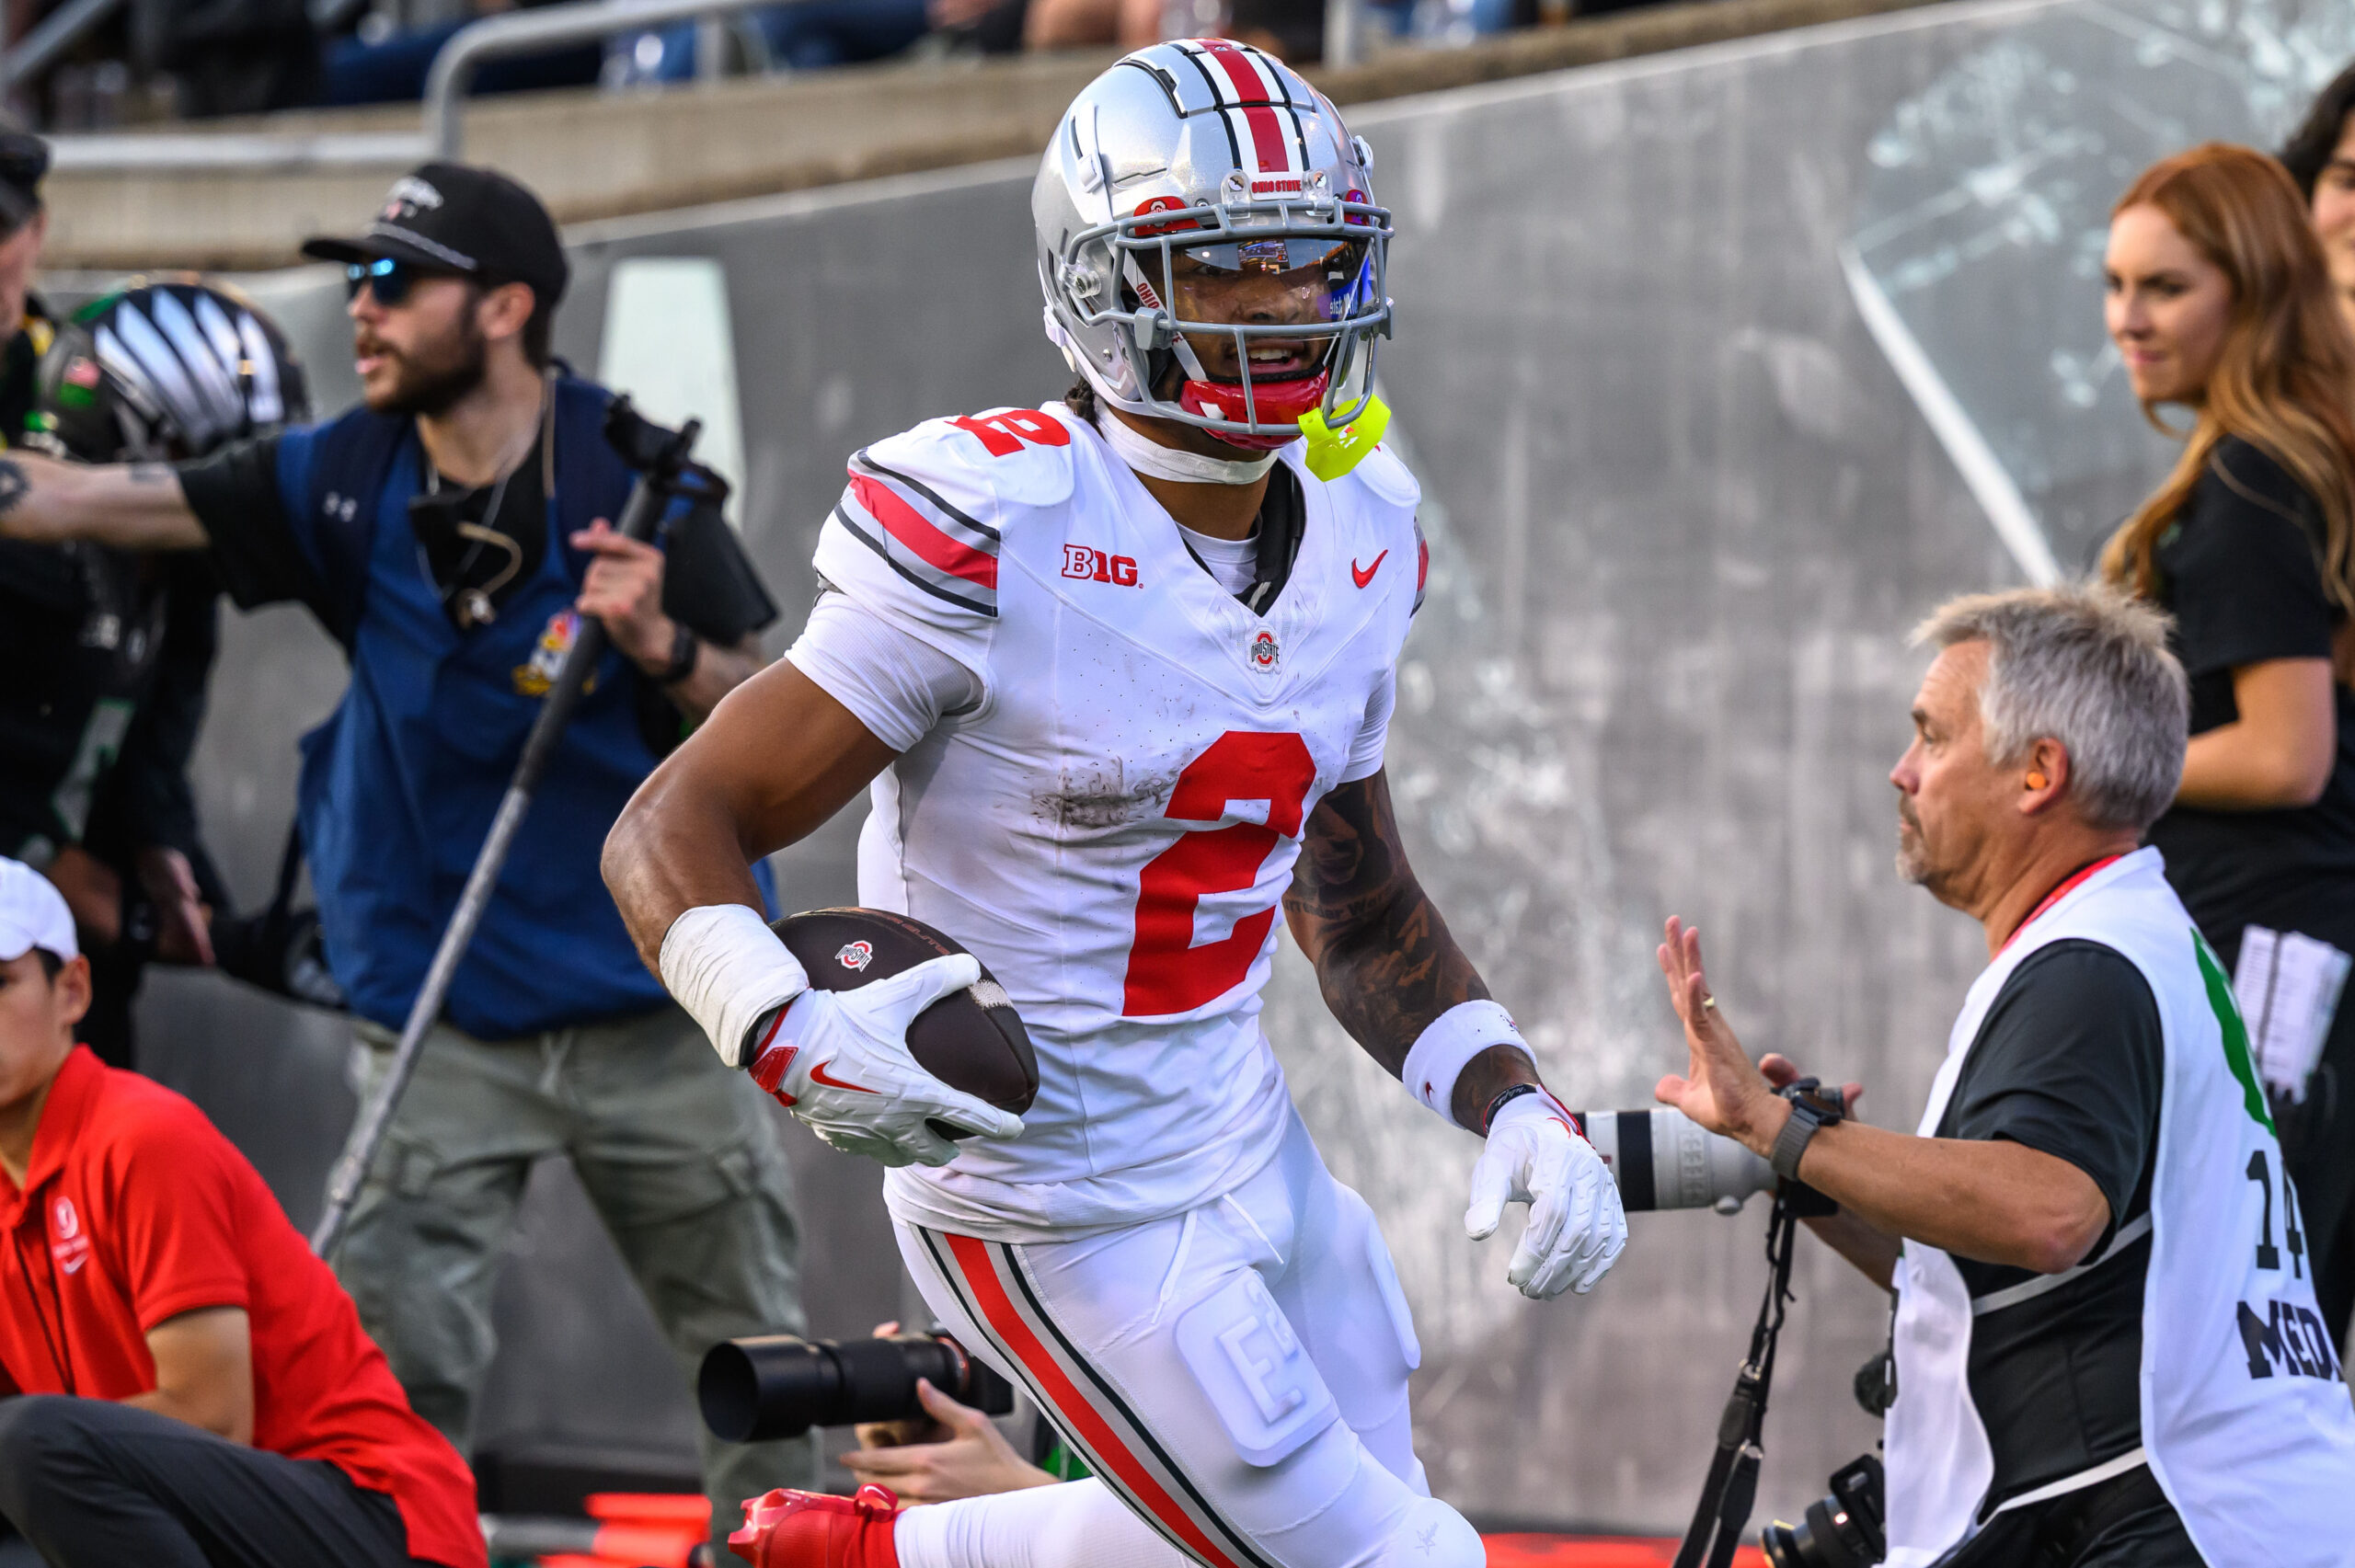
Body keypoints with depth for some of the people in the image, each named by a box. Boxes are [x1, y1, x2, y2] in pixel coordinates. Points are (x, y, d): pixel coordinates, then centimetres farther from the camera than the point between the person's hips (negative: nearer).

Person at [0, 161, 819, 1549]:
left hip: (654, 1004, -1)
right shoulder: (347, 481, -3)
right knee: (401, 1375, -6)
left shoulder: (632, 479, -9)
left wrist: (661, 644, -26)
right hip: (444, 1013, 2)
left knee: (752, 1350, 8)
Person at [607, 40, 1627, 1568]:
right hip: (1065, 1201, -8)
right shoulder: (996, 538, -20)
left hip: (1245, 1139, 8)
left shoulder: (1354, 538, 3)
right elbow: (677, 828, -17)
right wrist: (792, 1037, -35)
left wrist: (1517, 1107, 1)